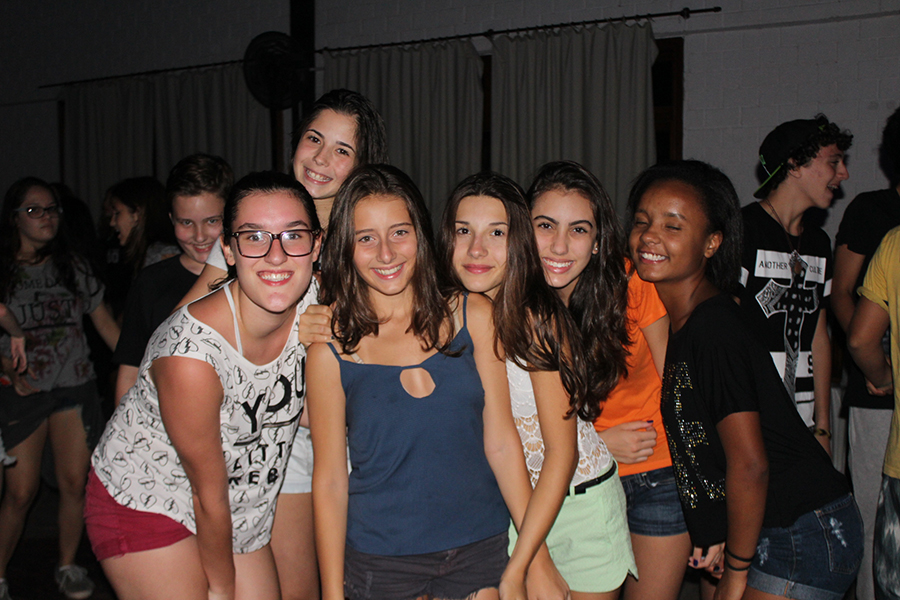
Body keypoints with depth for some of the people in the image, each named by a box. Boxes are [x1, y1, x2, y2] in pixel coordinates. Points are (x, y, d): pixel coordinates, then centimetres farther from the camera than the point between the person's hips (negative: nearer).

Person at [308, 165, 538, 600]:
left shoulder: (472, 315, -4)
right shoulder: (332, 347, -9)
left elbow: (501, 442, -2)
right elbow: (329, 480, -4)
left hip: (480, 548, 2)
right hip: (380, 560, -1)